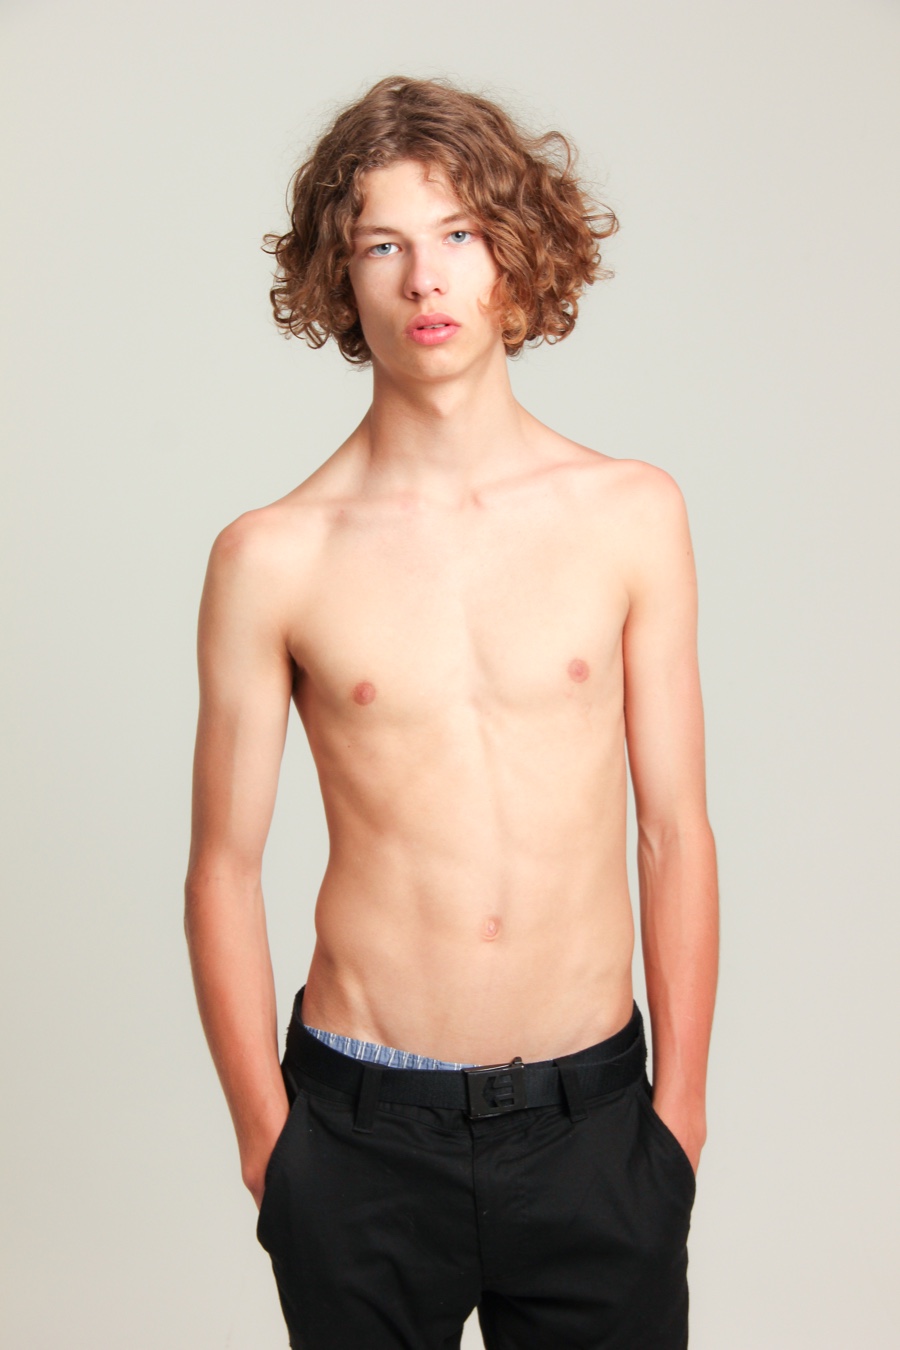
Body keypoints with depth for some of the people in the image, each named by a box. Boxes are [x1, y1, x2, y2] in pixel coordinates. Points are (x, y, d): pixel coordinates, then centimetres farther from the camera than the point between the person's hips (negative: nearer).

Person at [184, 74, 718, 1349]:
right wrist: (265, 1132, 1)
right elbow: (225, 868, 0)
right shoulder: (272, 559, -6)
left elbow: (674, 832, 1)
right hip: (361, 1137, -1)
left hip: (592, 1116, 1)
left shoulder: (632, 514, -2)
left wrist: (681, 1100, 3)